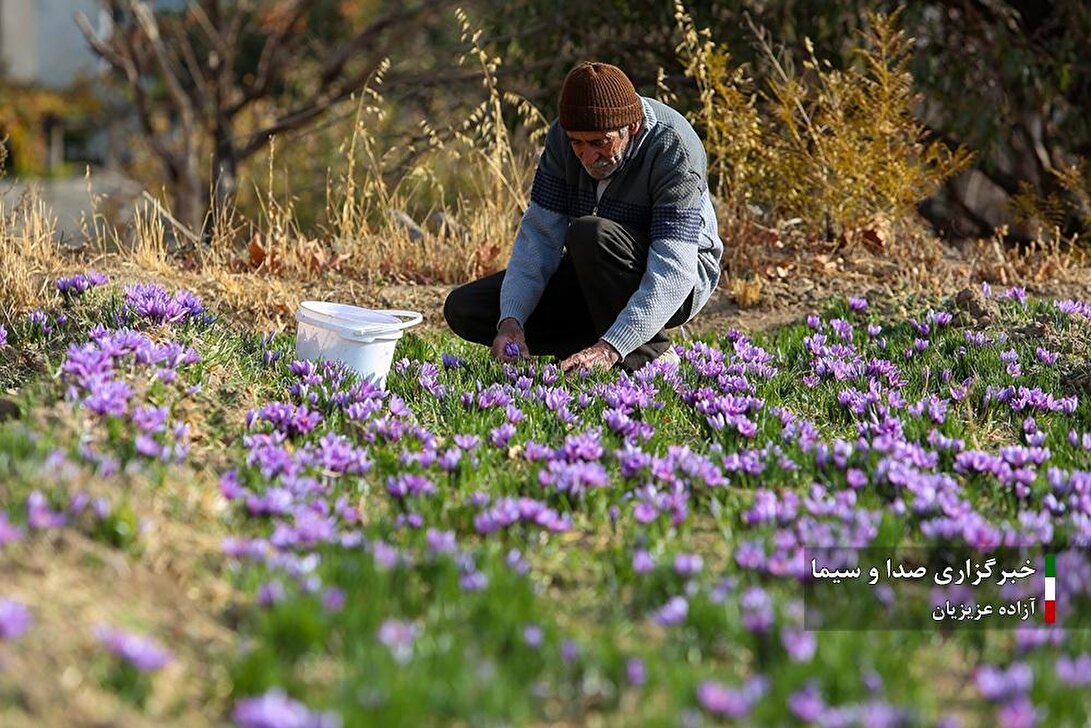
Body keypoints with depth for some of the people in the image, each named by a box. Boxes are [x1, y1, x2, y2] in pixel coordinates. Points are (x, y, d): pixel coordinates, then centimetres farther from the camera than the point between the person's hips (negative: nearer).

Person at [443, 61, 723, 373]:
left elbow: (673, 270, -36)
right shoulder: (562, 136, -12)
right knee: (463, 309, -6)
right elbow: (540, 233, -12)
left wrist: (609, 349, -47)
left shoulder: (675, 150, -28)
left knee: (591, 233, -36)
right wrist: (511, 322, -27)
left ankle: (649, 354, -17)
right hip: (592, 278, 6)